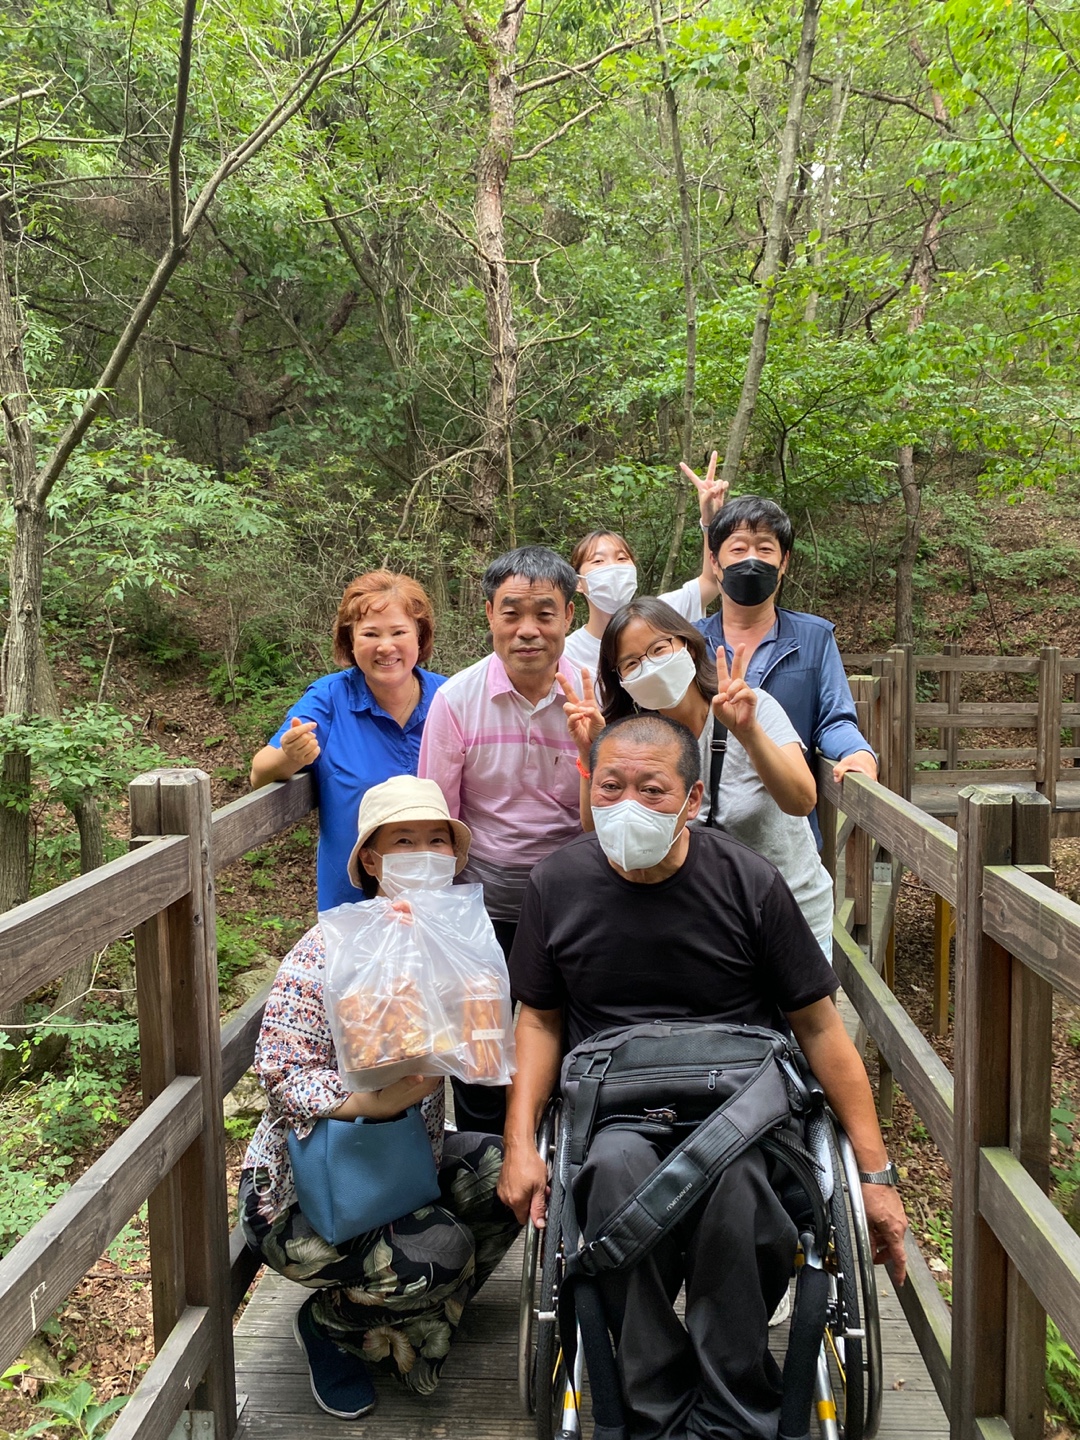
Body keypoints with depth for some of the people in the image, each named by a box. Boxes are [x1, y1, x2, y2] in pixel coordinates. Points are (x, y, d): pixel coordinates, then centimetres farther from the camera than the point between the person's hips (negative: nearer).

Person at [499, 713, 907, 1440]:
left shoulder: (749, 883, -5)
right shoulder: (558, 883, 1)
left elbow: (819, 1026, 2)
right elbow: (539, 1017, 12)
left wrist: (875, 1173, 1)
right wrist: (520, 1145, 0)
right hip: (613, 1111, 2)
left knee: (732, 1182, -35)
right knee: (618, 1168, -34)